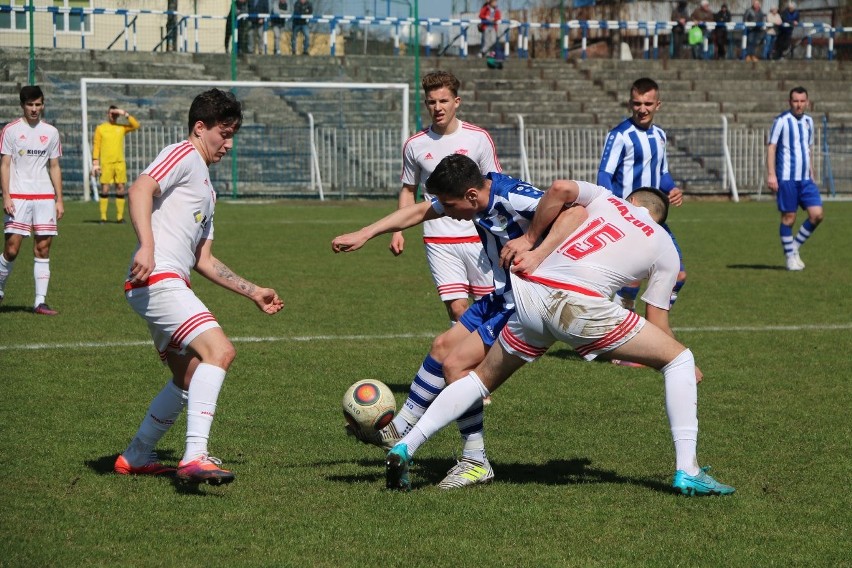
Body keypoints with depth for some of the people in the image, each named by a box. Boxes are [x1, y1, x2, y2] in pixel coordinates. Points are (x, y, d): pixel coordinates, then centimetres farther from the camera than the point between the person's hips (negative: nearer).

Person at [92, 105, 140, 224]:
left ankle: (120, 216, 5)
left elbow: (136, 125, -4)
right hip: (106, 163, -3)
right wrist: (95, 163, -6)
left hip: (120, 162, 3)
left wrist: (125, 114, -7)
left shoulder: (122, 128, 11)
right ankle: (103, 217, -3)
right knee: (105, 189, -5)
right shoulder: (100, 128, 5)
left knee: (120, 188, 1)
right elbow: (96, 146, 2)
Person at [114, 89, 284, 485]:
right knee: (219, 350, -23)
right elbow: (140, 189, -20)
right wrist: (146, 246, -34)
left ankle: (135, 458, 29)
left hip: (170, 285, 11)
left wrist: (254, 293, 29)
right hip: (156, 279, -11)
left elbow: (204, 260, 30)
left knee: (190, 378, 18)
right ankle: (194, 458, -31)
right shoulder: (183, 155, -1)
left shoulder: (206, 189, 28)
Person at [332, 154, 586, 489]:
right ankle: (398, 432, 31)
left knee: (455, 363, -12)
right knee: (442, 347, 16)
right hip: (500, 297, 10)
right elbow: (419, 212, 13)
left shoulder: (513, 198, -27)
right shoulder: (473, 194, 0)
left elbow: (575, 214, -37)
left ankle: (476, 463, -3)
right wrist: (364, 235, 13)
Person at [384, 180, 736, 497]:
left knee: (484, 377, 25)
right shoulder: (666, 250, 21)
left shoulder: (607, 200, 26)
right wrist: (688, 373, 33)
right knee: (678, 358, 11)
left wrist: (529, 240, 19)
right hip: (578, 303, -4)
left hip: (529, 294, 4)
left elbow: (560, 189, 6)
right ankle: (686, 471, 3)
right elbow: (658, 325, 19)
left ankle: (404, 449, 19)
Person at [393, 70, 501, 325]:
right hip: (438, 240, 0)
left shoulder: (479, 138, 0)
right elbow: (408, 190, 17)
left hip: (478, 236, 0)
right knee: (456, 308, -9)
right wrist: (398, 231, 8)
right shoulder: (415, 145, 5)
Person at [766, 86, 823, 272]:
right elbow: (771, 147, -8)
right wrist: (771, 174, -16)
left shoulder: (808, 121, 13)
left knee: (817, 214, -5)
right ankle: (790, 257, 10)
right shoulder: (782, 121, -6)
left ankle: (795, 247, 13)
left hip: (805, 179, 6)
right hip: (786, 178, -6)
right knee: (788, 218, -2)